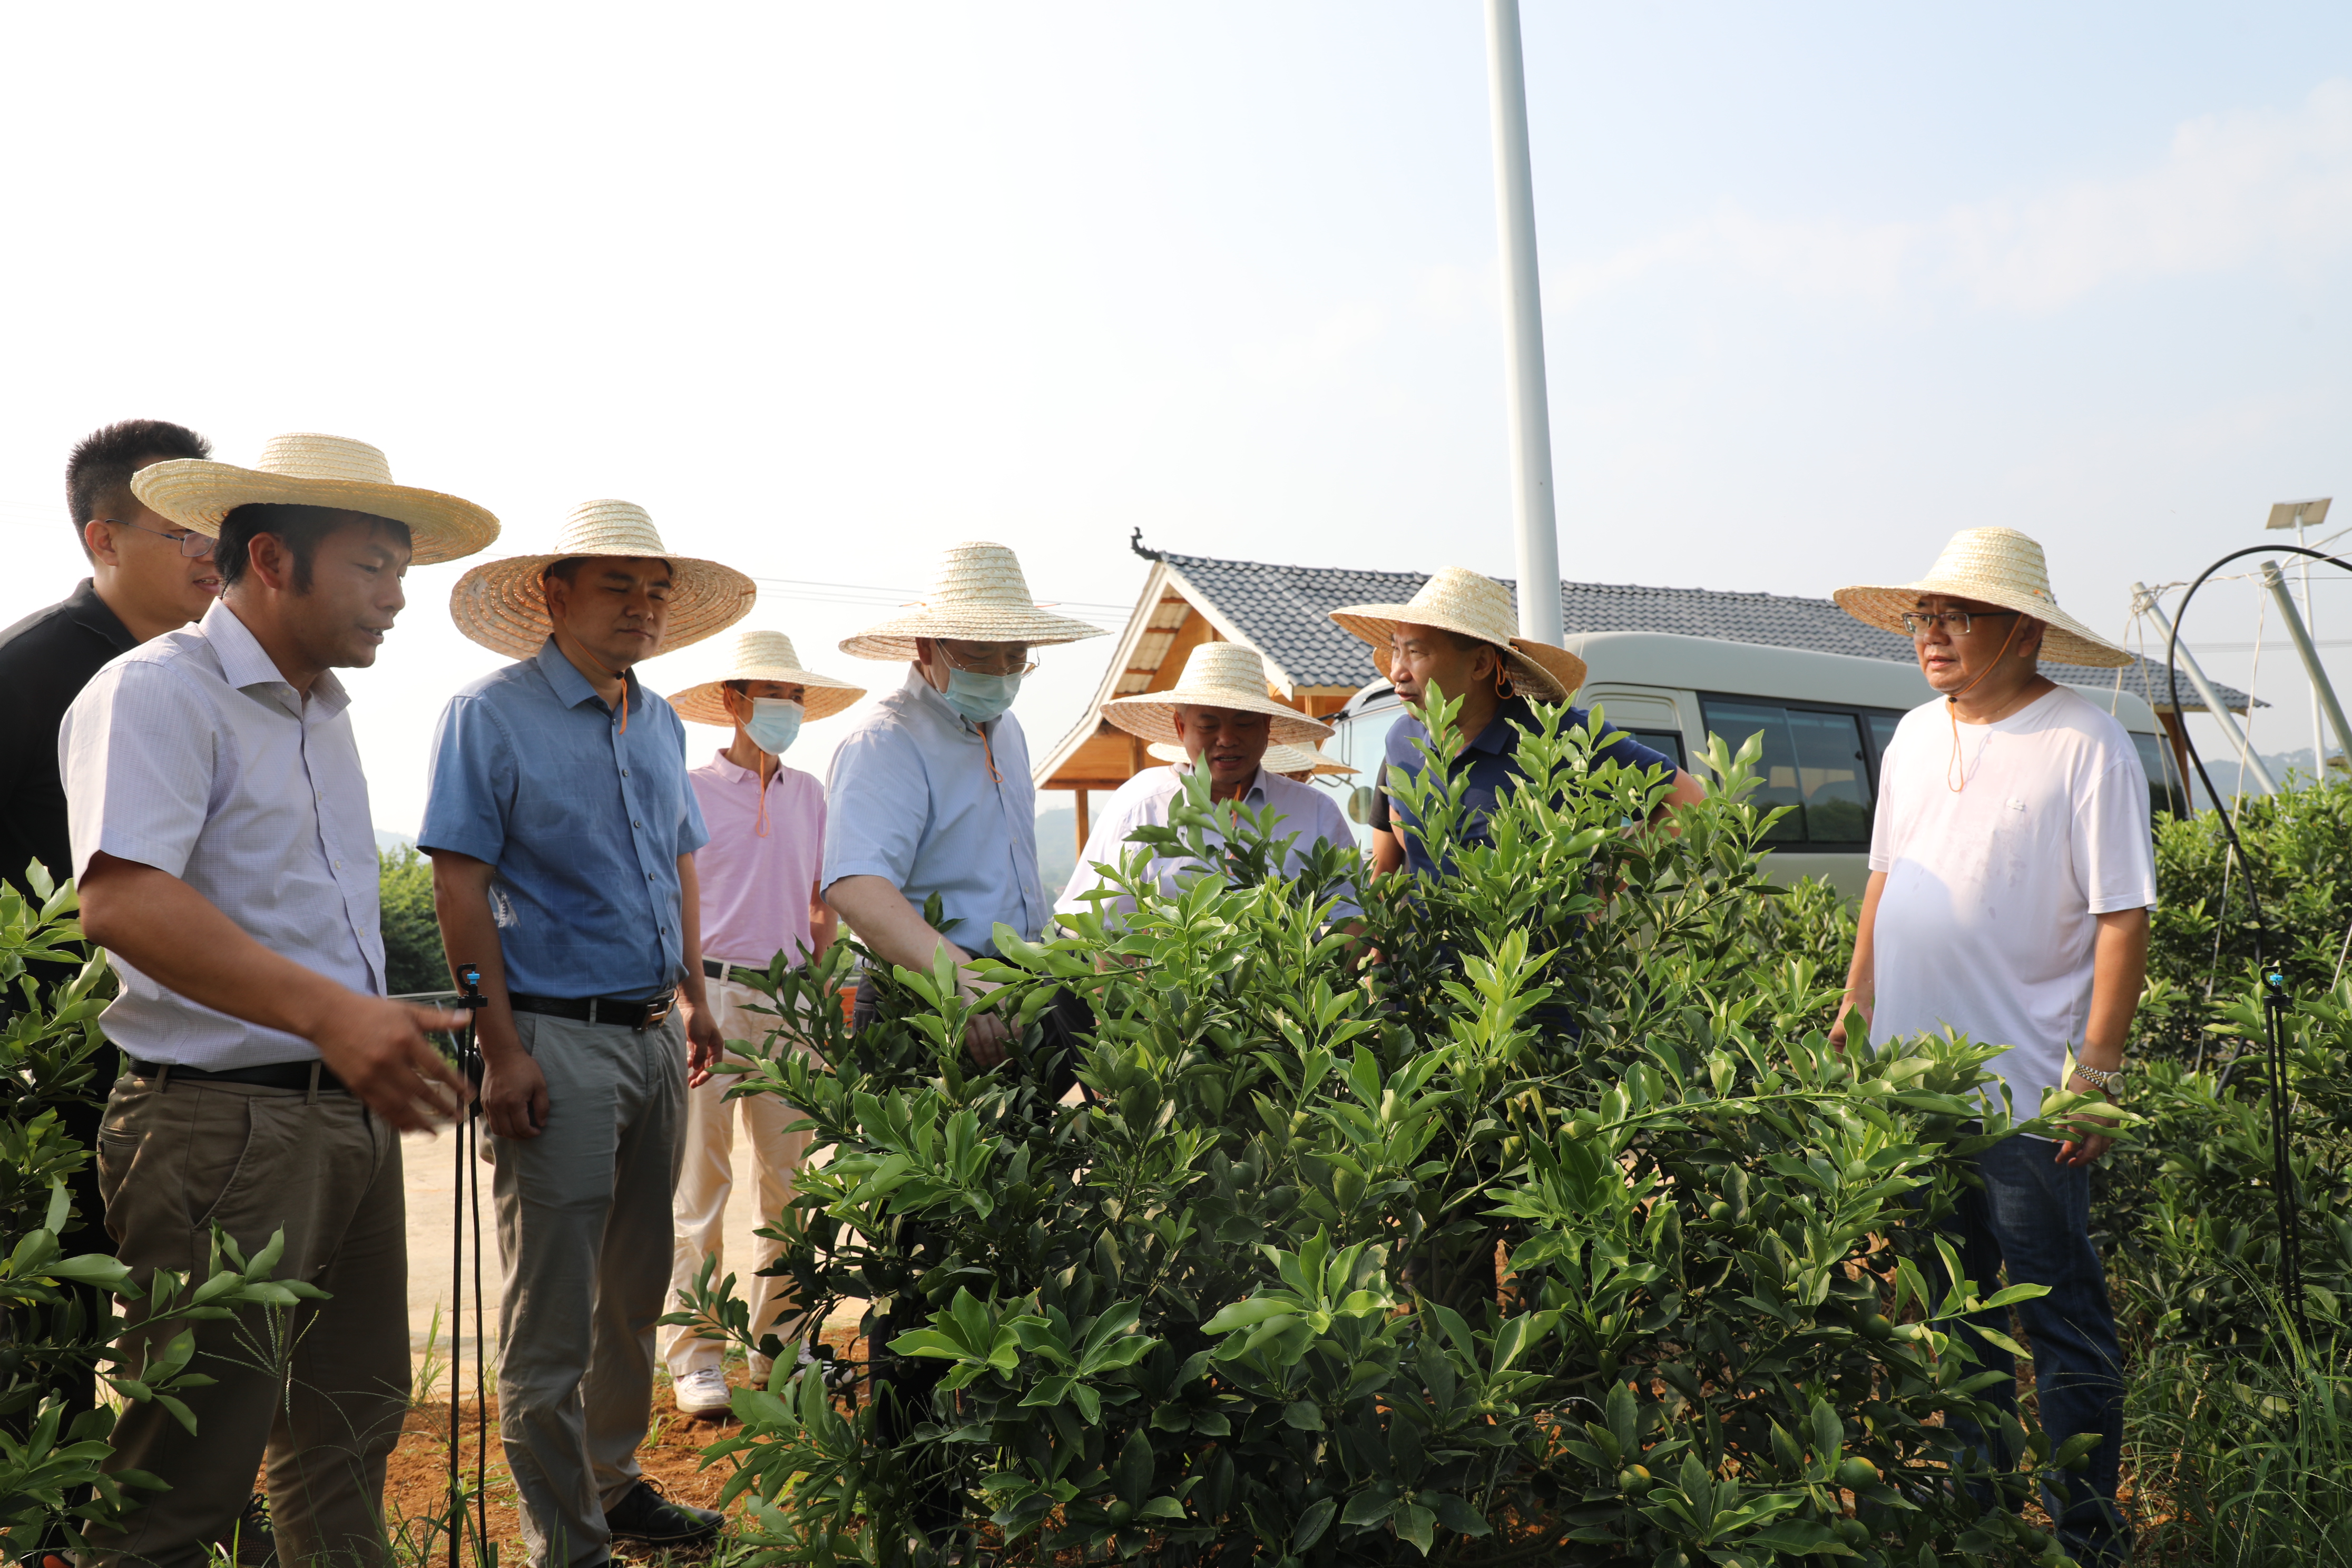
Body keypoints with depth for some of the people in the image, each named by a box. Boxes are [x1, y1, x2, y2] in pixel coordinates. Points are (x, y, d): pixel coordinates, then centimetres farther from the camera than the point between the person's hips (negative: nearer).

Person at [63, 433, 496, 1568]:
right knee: (190, 1473, -1)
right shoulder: (158, 692, -11)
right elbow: (121, 900, -26)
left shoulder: (324, 712, 16)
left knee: (350, 1419, 16)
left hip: (351, 1113, 9)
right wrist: (328, 1013, -35)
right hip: (224, 1120, -8)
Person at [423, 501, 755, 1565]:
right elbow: (460, 887, -12)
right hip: (555, 1039, -7)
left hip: (655, 1037, 7)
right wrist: (502, 1048, -17)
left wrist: (694, 995, 17)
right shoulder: (493, 716, -7)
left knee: (633, 1289, 16)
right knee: (553, 1315, -1)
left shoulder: (660, 724, 13)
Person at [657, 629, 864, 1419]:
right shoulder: (690, 791, -1)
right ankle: (693, 1357, 4)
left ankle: (778, 1342, 19)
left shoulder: (808, 794, 14)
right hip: (711, 993, -5)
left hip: (789, 999, 5)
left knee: (791, 1177, 8)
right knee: (700, 1182, -3)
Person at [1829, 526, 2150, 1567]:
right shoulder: (1915, 737, 10)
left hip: (2027, 1094, -7)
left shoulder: (2086, 746, -11)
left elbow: (2123, 918, -12)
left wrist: (2096, 1072, -15)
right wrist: (1856, 1006, 15)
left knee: (2062, 1328, 5)